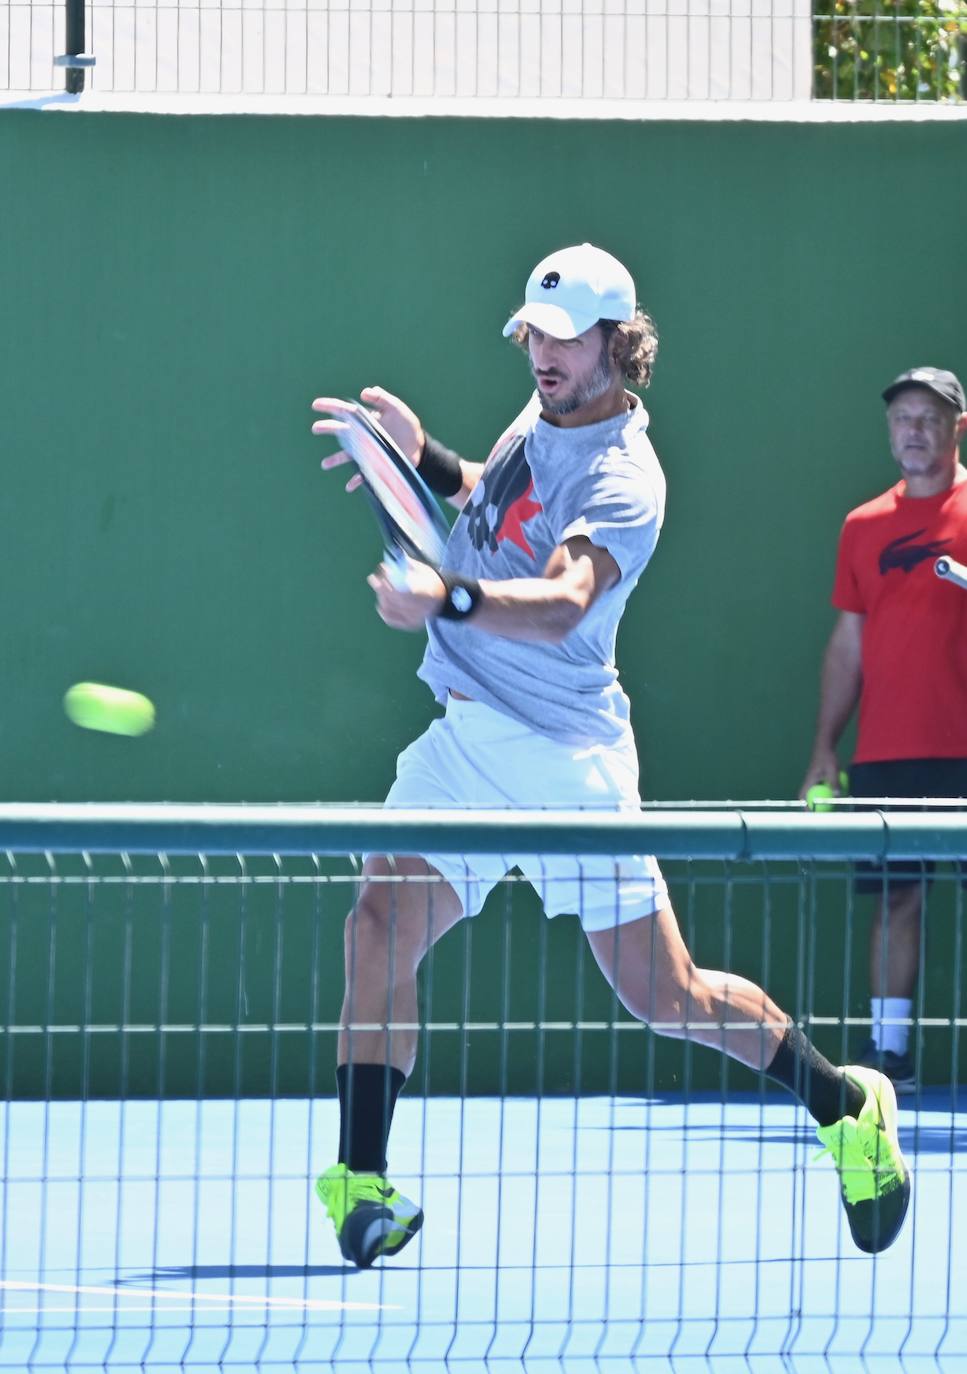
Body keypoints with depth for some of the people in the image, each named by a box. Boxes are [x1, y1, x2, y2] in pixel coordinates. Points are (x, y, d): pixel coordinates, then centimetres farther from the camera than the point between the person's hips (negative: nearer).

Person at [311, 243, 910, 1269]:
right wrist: (421, 455, 11)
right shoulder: (544, 413, 7)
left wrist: (450, 598, -55)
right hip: (464, 738, 6)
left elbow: (561, 603, -37)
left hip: (566, 757, -6)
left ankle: (848, 1107, 24)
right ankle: (363, 1184, -10)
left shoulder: (622, 482, -18)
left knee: (665, 997, 1)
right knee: (379, 926, -14)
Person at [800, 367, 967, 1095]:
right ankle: (890, 1047, 7)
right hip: (885, 754, 4)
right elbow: (848, 644, 16)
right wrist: (825, 748, 13)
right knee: (896, 898, 4)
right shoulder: (864, 527, 14)